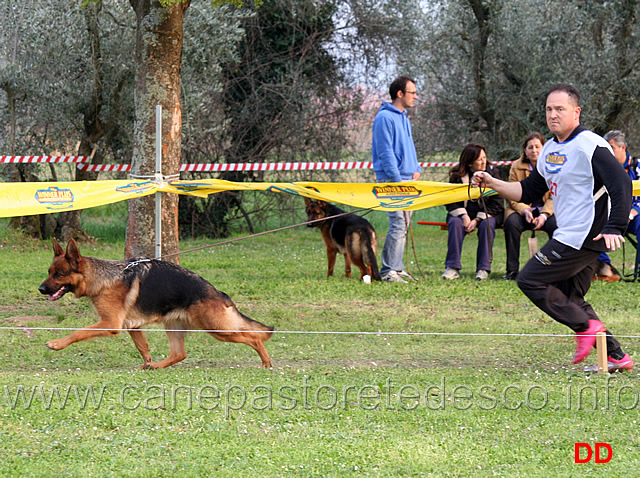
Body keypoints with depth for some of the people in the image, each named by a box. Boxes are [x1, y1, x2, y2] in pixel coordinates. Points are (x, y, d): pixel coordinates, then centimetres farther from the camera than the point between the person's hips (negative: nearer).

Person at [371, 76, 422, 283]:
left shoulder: (404, 119, 18)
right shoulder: (385, 118, -11)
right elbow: (386, 152, -15)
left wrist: (416, 169, 11)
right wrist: (397, 180, -18)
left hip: (407, 180, 9)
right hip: (391, 180, -9)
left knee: (403, 225, 10)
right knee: (398, 224, -14)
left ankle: (397, 267, 15)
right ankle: (388, 270, -12)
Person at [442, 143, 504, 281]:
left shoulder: (492, 173, -4)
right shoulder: (457, 175, -1)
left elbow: (497, 203, -8)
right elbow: (451, 201, -2)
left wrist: (477, 220, -18)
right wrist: (464, 216, -21)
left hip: (487, 214, -1)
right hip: (463, 212, 1)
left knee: (487, 224, -33)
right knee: (455, 223, -31)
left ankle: (483, 268, -29)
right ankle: (452, 267, -31)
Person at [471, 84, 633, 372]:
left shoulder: (591, 146, -13)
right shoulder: (550, 150, 15)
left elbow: (622, 186, -20)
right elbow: (528, 191, 22)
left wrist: (614, 229, -30)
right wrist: (492, 183, 8)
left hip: (585, 236, -10)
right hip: (569, 237, 10)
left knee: (530, 280, -10)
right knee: (570, 298, 10)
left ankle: (586, 327, -9)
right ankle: (616, 356, 9)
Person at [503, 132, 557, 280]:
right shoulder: (516, 167, 1)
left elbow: (554, 197, -3)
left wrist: (544, 215, -20)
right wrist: (525, 211, -21)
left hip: (546, 211, -1)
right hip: (521, 208, 1)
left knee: (556, 224, -34)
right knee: (511, 222, -32)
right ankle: (512, 270, -25)